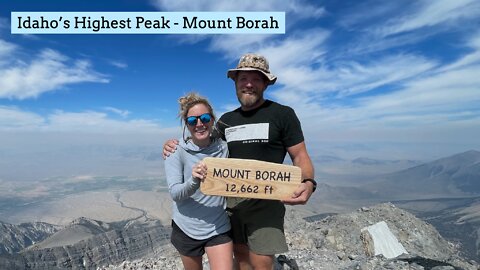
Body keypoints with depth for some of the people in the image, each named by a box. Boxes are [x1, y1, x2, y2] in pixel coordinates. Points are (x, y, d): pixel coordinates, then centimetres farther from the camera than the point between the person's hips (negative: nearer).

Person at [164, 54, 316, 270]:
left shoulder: (282, 114, -7)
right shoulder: (226, 120, 8)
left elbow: (300, 156, -7)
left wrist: (308, 183, -27)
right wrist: (176, 146, -1)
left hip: (265, 201, -4)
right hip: (231, 199, 5)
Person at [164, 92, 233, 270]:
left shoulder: (223, 148, -7)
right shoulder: (176, 151, -13)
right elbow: (175, 194, -20)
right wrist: (194, 181, -38)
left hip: (218, 228, 0)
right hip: (186, 228, 0)